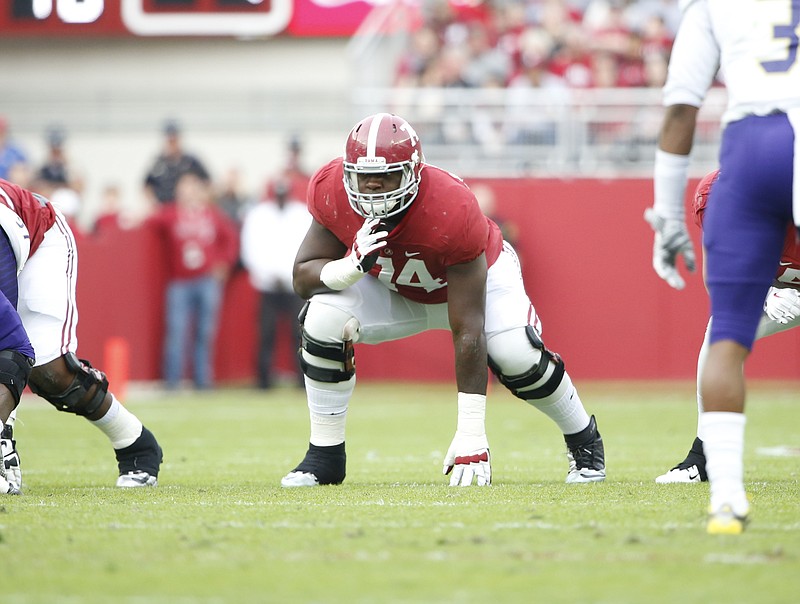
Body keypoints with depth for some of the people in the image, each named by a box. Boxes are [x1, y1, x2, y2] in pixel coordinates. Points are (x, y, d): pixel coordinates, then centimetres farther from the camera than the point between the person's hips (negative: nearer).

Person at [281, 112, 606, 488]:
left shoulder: (452, 213, -41)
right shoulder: (332, 192, -30)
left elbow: (467, 330, -40)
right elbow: (303, 276, -20)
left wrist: (470, 436, -40)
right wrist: (353, 266, -45)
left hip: (477, 275, -3)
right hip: (391, 286, 3)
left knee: (516, 355, -29)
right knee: (323, 320, -25)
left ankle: (583, 440, 4)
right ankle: (325, 456, -7)